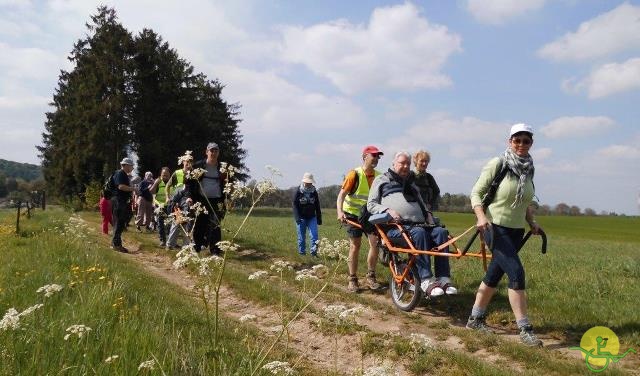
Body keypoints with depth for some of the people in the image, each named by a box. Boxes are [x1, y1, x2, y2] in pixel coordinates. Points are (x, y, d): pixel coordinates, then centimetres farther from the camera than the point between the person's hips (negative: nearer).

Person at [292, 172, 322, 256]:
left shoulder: (314, 192, 6)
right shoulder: (298, 192, -3)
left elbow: (317, 206, 12)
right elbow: (295, 205, -6)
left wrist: (319, 218, 10)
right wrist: (297, 218, -16)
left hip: (312, 217, 2)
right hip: (301, 218, -2)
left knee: (314, 235, -11)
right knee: (301, 237, 4)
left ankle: (314, 252, -6)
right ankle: (302, 253, 14)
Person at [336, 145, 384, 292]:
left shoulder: (379, 176, -4)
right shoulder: (354, 174, -17)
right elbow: (341, 194, -20)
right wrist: (340, 211, -35)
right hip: (353, 214, -3)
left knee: (375, 243, -8)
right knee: (355, 246, -2)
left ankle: (371, 276, 8)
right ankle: (352, 280, 8)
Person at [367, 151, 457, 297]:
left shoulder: (411, 183, 33)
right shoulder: (382, 180, 17)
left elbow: (421, 203, 40)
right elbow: (371, 205, 8)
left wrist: (428, 213, 18)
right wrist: (388, 210, -10)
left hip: (419, 223, 5)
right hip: (395, 226, -5)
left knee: (441, 232, -24)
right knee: (419, 233, -36)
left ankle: (444, 279, -29)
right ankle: (426, 281, -38)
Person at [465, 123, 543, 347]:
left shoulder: (529, 169, 8)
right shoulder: (497, 164, -10)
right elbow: (476, 193, -11)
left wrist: (531, 221, 9)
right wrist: (481, 216, -25)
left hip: (516, 230, 7)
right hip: (495, 227, -7)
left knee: (494, 274, 13)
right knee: (516, 273, -15)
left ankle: (475, 318, 27)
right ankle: (525, 329, -6)